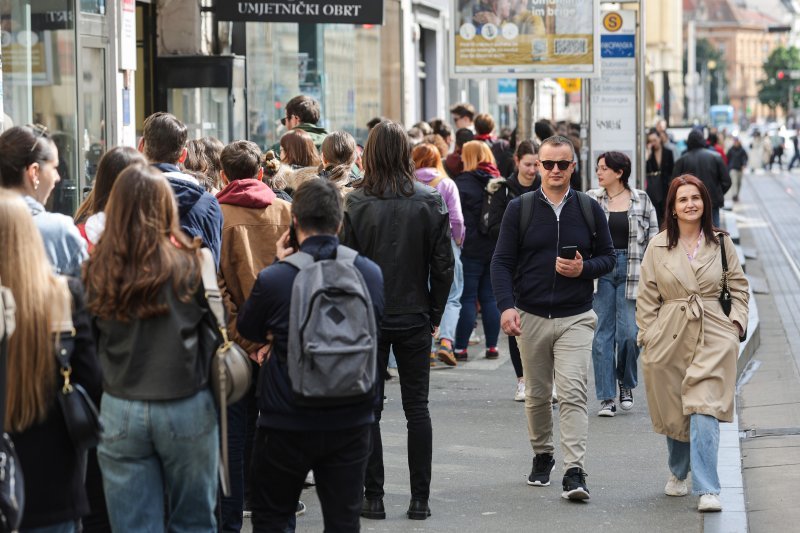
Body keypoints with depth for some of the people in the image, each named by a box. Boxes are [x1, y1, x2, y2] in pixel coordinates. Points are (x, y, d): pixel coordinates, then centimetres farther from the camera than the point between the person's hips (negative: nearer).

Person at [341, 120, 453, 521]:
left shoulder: (356, 204, -11)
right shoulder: (429, 202, -4)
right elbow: (443, 265, -3)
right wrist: (435, 313, 8)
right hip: (415, 319, 2)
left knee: (368, 408, 7)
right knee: (417, 408, 9)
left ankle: (373, 498, 8)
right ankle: (420, 499, 10)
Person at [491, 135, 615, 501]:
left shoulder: (589, 209, 4)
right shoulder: (519, 209, 1)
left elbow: (608, 257, 9)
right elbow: (502, 261, -1)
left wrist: (584, 269, -13)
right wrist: (506, 306, -15)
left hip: (575, 318, -1)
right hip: (530, 316, 1)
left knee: (573, 392, -13)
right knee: (537, 394, 12)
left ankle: (574, 471, -17)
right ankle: (542, 455, 32)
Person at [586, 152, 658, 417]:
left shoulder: (641, 200, 4)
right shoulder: (590, 200, 5)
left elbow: (653, 238, 7)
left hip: (631, 270, 0)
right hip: (600, 270, 1)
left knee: (629, 333, -6)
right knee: (603, 333, -1)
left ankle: (626, 384, 20)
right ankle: (606, 398, 3)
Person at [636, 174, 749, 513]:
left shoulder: (721, 243, 5)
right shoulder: (658, 246, 3)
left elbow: (738, 287, 11)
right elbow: (647, 296, 5)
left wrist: (736, 322, -1)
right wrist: (648, 336, 1)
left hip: (713, 338, -1)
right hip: (669, 339, 1)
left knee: (704, 410, -13)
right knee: (672, 411, 12)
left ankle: (707, 491, -16)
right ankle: (678, 474, 38)